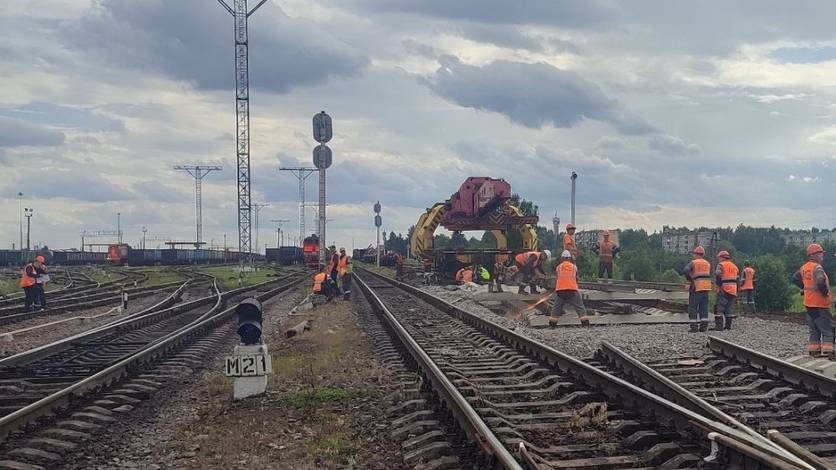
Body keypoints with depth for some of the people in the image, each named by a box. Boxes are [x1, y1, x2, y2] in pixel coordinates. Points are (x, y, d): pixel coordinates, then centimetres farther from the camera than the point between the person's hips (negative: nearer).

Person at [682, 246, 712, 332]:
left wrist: (690, 280, -11)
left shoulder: (693, 263, -4)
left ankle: (694, 327, -6)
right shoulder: (707, 264, 14)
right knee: (704, 308, 8)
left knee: (693, 307, -1)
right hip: (706, 288, 5)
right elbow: (709, 275, 18)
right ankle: (704, 327, 5)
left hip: (696, 288, -5)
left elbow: (685, 270, -21)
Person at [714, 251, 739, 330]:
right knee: (730, 308, 9)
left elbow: (718, 276, -16)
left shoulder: (721, 265, -2)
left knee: (720, 308, -6)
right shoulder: (734, 266, 20)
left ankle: (719, 325, -12)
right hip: (733, 290, 7)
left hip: (724, 290, -7)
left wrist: (718, 285, -6)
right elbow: (738, 278, 20)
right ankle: (728, 325, 9)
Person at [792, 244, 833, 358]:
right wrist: (825, 292, -18)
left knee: (814, 330, 16)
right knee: (827, 330, -4)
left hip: (809, 303, 9)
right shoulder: (817, 267, -19)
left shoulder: (804, 268, 8)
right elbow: (820, 282, -35)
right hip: (819, 304, -9)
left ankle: (813, 350, 17)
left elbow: (795, 278, 21)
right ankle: (828, 352, -10)